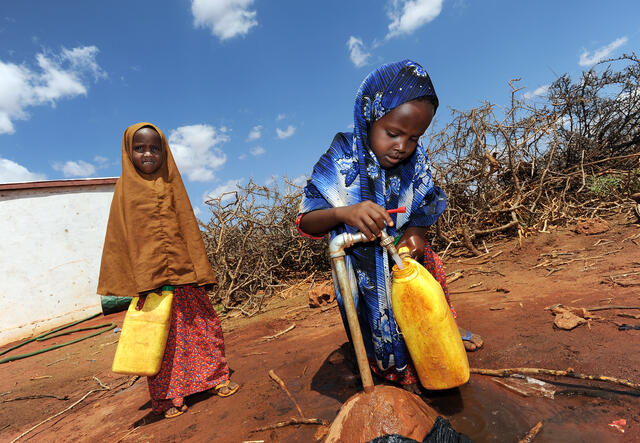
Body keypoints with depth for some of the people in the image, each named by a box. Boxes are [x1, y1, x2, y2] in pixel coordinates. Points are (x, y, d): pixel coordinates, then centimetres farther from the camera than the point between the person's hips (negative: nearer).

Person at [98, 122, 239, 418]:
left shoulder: (171, 184, 9)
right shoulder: (126, 189, 4)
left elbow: (189, 228, 8)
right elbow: (122, 238, 3)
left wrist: (201, 271, 3)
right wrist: (135, 281, -4)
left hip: (183, 272, 2)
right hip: (150, 277, -1)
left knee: (202, 325, 6)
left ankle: (216, 377, 24)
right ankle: (168, 397, 22)